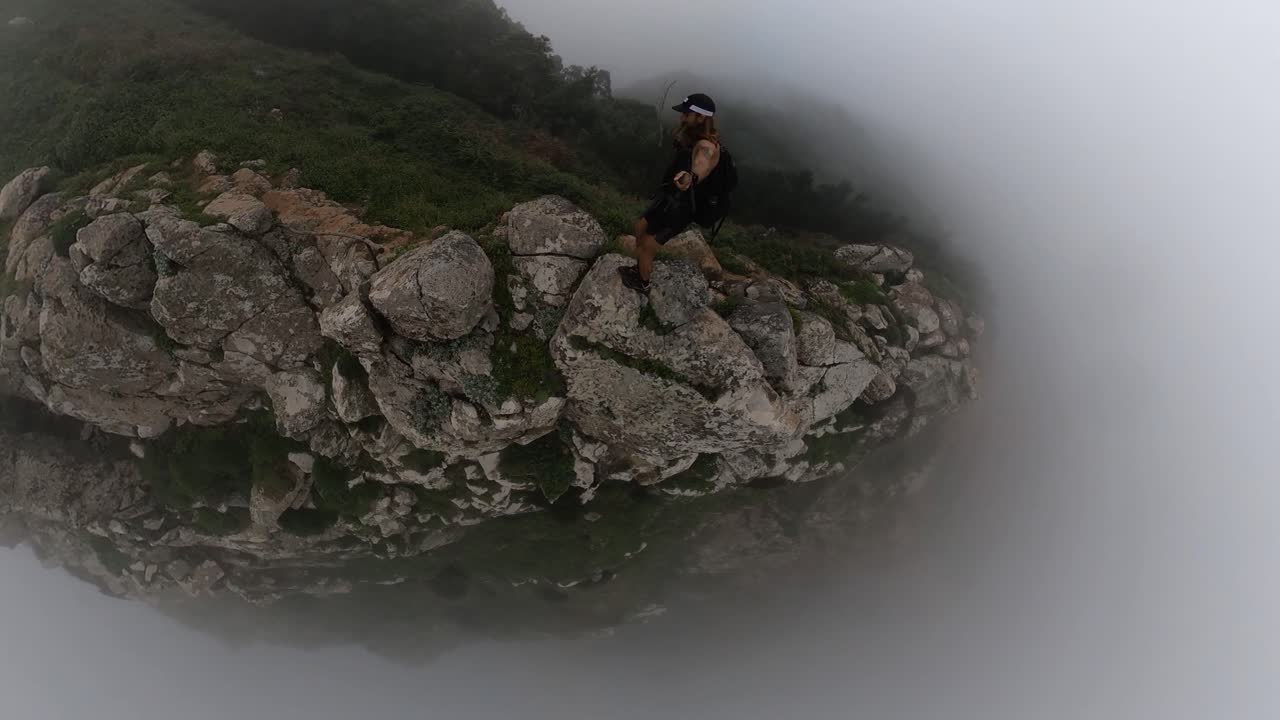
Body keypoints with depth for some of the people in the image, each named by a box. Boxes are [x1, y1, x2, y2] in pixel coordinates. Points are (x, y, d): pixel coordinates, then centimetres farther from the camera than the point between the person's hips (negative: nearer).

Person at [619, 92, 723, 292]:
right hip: (670, 197, 9)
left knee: (646, 246, 4)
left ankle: (643, 283, 31)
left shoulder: (706, 146, -35)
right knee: (640, 228, 23)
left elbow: (701, 165, -61)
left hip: (680, 207, -9)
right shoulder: (694, 136, -4)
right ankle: (639, 267, 47)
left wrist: (690, 177, -84)